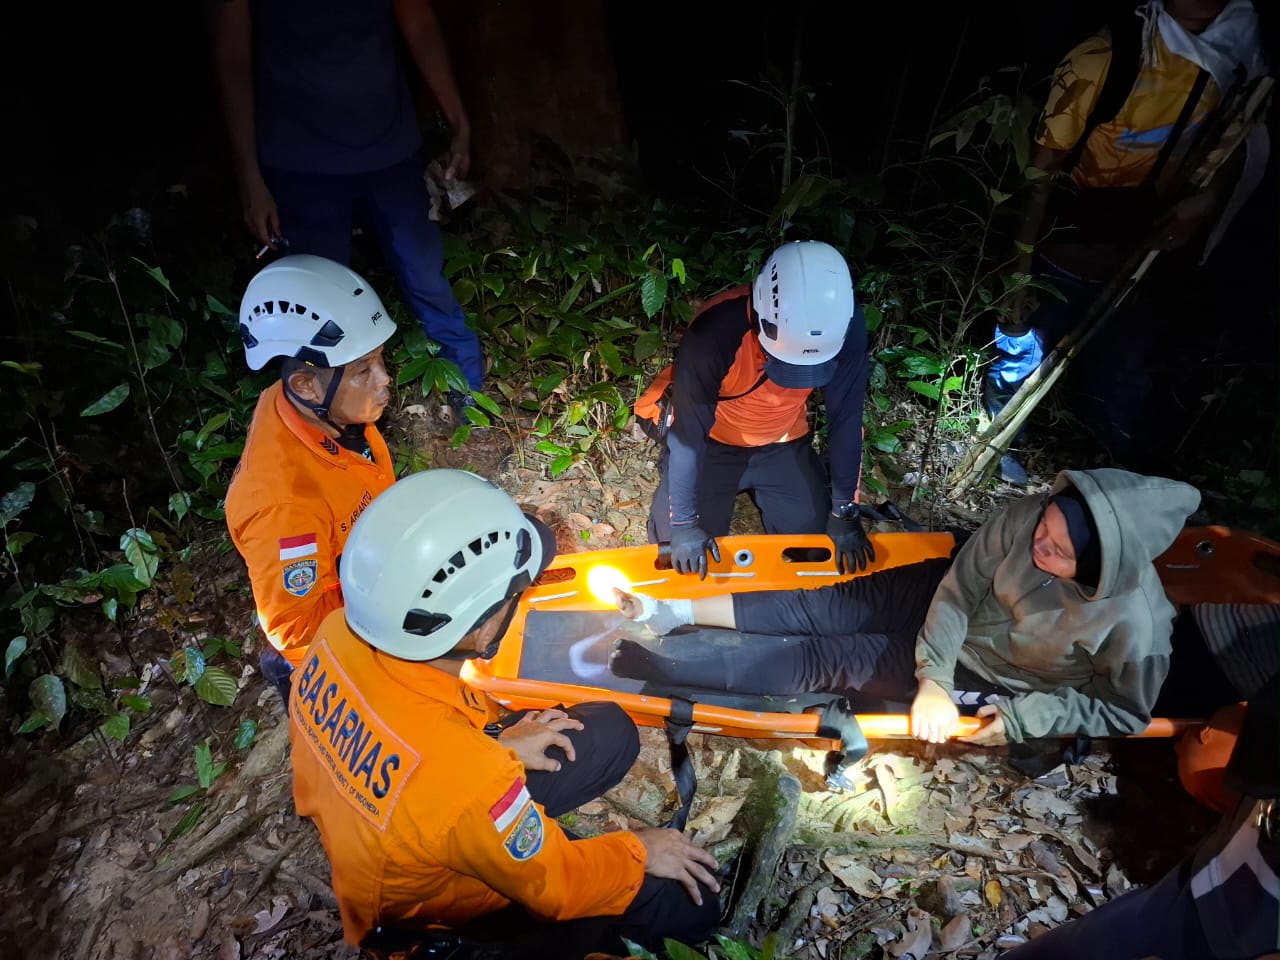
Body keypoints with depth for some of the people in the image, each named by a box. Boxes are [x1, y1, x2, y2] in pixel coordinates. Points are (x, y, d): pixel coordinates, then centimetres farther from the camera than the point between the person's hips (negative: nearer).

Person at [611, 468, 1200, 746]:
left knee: (824, 661, -12)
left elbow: (1125, 711, -14)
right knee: (818, 607, -9)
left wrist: (1024, 718, -22)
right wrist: (932, 677, -23)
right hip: (946, 606, 4)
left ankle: (646, 665, -10)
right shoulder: (1029, 518, -26)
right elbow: (961, 587, -17)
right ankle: (666, 614, 0)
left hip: (983, 679, -3)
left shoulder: (1134, 625, -31)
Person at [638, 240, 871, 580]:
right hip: (712, 443, -2)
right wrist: (684, 522, -22)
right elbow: (689, 433, -27)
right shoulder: (714, 333, -35)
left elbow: (846, 419, -17)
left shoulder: (844, 325, -26)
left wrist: (844, 512, -12)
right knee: (677, 541, -9)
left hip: (783, 445, 3)